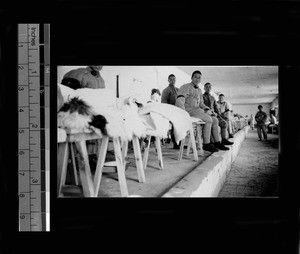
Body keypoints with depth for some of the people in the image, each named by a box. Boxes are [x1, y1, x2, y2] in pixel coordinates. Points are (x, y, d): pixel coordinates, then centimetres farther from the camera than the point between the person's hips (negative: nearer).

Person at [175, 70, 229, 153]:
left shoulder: (199, 90, 22)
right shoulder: (186, 87, -5)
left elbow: (201, 103, 28)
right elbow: (179, 101, -17)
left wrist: (207, 109, 8)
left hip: (197, 111, 9)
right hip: (188, 111, -9)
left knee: (215, 120, -4)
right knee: (208, 119, -25)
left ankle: (217, 143, 0)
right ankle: (206, 144, -22)